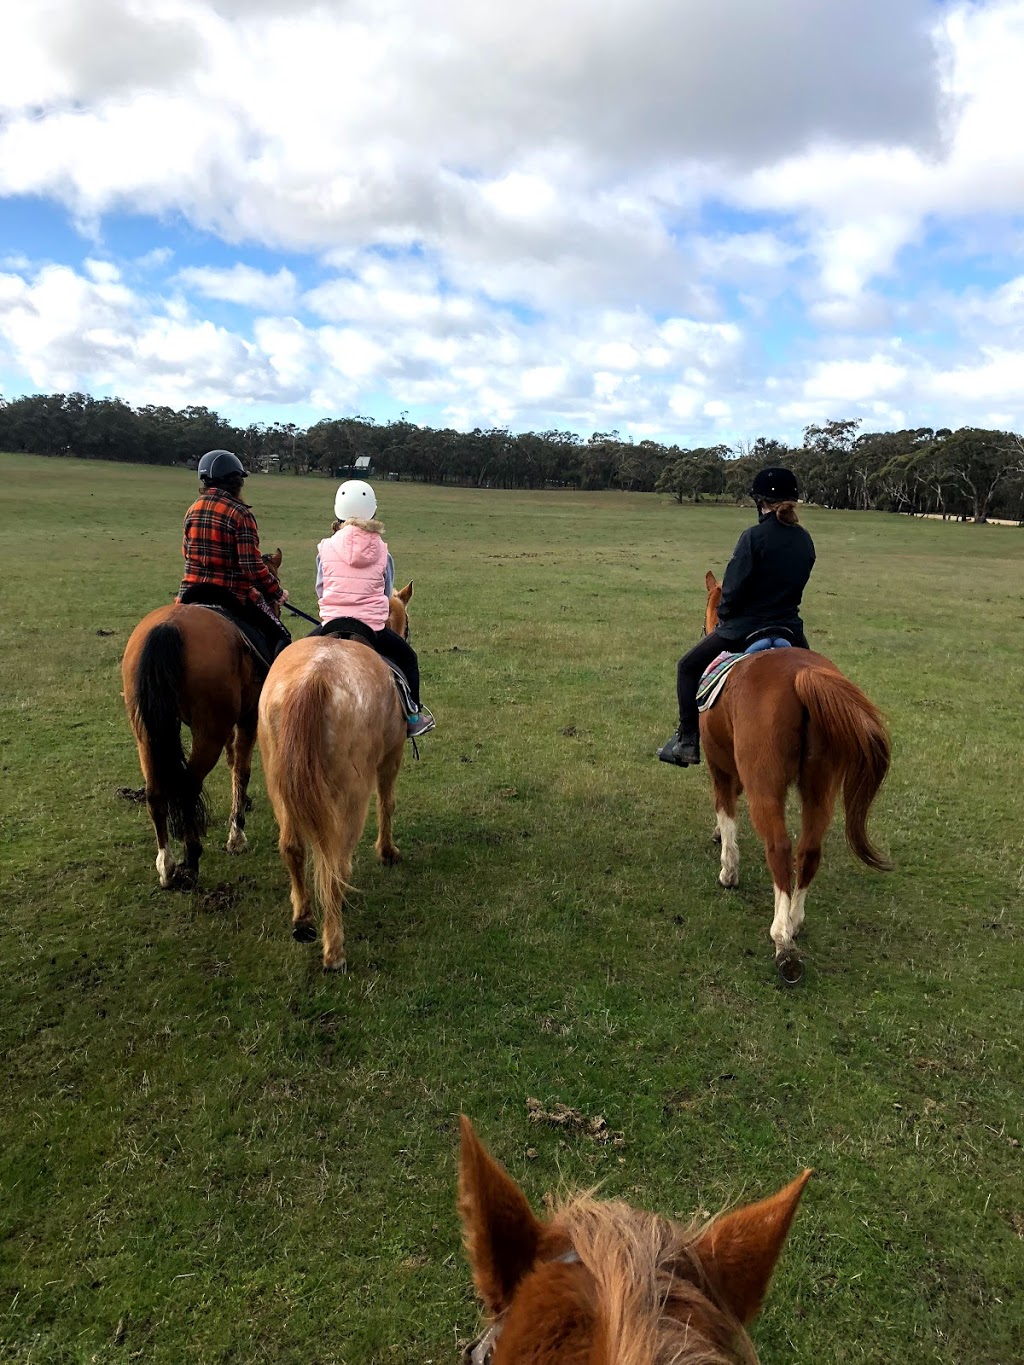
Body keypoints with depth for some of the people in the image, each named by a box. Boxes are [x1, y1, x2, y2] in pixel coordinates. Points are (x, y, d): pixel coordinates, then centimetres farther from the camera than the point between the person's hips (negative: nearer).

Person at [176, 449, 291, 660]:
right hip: (232, 594, -6)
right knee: (279, 637, 7)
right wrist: (276, 593, -5)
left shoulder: (192, 510, 7)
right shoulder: (240, 514, -13)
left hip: (191, 593, 6)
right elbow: (252, 566, -18)